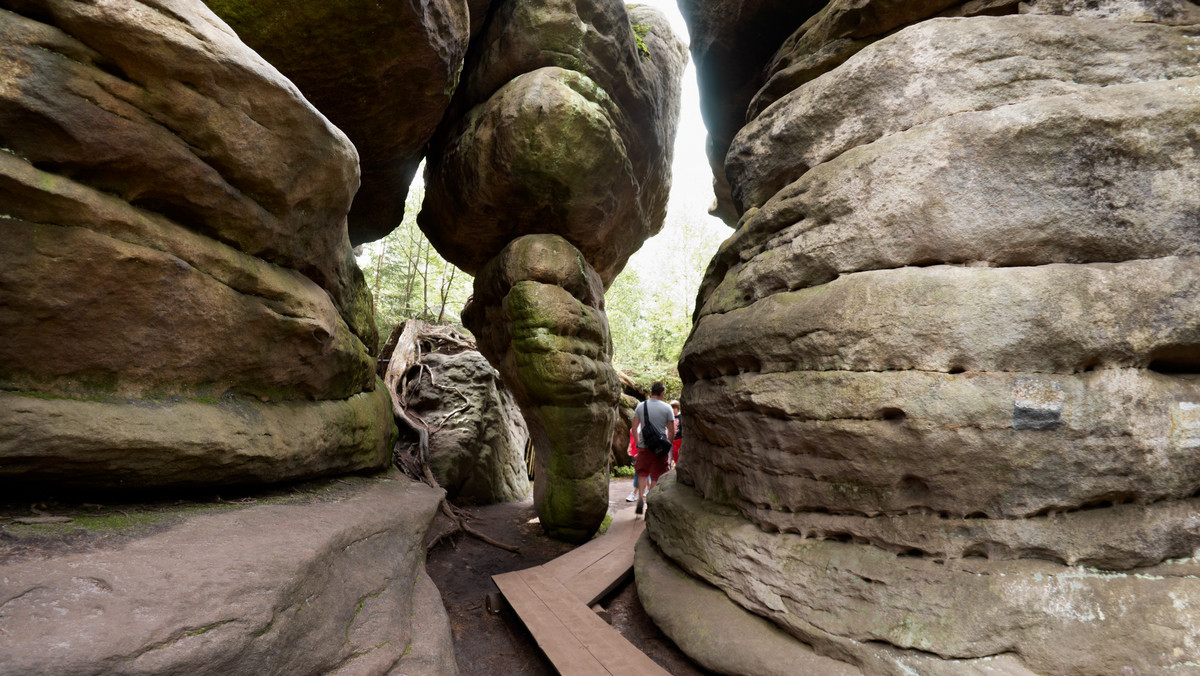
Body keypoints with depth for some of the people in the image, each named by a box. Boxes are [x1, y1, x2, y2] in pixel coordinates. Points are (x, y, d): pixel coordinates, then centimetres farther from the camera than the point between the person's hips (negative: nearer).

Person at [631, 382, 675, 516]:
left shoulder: (641, 406, 3)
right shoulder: (667, 408, -3)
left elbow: (634, 428, 3)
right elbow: (672, 431, -3)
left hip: (644, 446, 2)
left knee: (642, 473, 14)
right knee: (656, 476, 7)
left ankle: (641, 498, -4)